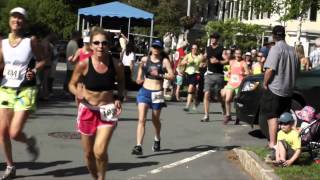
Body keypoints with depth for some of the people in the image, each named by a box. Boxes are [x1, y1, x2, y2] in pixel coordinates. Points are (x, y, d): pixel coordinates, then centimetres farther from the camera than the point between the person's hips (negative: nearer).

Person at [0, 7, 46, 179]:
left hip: (25, 91, -4)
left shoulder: (31, 41, -5)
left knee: (14, 133, -12)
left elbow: (42, 60, 3)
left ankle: (30, 142, 24)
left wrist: (34, 70, -16)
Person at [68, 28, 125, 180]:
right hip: (87, 110, 1)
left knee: (100, 152, -16)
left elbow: (121, 83, 10)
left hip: (108, 111, -1)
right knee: (88, 154, 11)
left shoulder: (116, 65, -11)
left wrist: (119, 98, -6)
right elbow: (71, 84, 1)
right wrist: (78, 94, -20)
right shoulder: (83, 64, -14)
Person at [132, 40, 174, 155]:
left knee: (155, 120, 15)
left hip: (157, 93, -1)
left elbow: (172, 76, -8)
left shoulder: (164, 61, -2)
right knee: (141, 119, -13)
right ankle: (138, 146, -16)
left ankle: (157, 139, 44)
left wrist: (159, 75, -20)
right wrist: (139, 78, 9)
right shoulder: (145, 59, 5)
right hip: (144, 91, 1)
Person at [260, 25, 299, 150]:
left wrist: (265, 83, -9)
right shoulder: (292, 50, 10)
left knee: (272, 116, -4)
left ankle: (272, 143, -8)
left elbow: (270, 69, -21)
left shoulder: (276, 49, -13)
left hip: (274, 89, -7)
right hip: (288, 90, 7)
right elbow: (296, 70, 18)